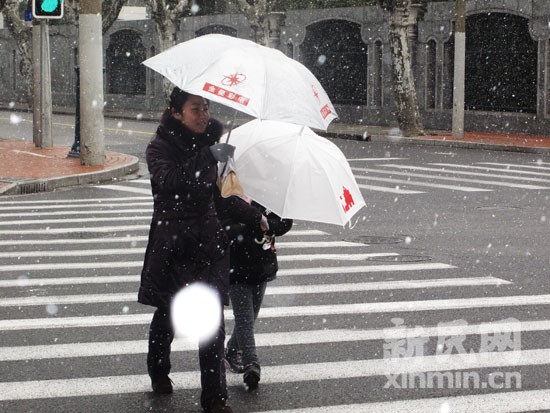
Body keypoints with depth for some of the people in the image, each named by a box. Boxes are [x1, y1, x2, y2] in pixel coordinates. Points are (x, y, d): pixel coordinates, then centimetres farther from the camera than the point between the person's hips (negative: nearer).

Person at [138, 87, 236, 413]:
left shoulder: (211, 138, 7)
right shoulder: (161, 147, -7)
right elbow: (170, 179, -29)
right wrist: (210, 156, -37)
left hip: (207, 239, 3)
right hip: (171, 238, -3)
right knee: (168, 313, 12)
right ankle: (158, 371, 40)